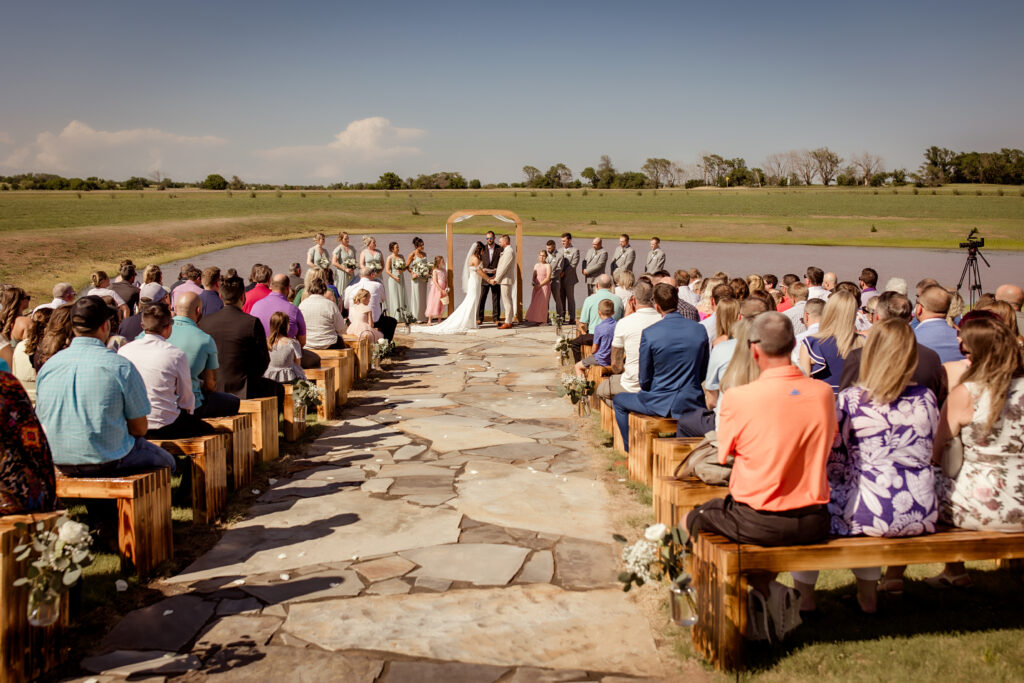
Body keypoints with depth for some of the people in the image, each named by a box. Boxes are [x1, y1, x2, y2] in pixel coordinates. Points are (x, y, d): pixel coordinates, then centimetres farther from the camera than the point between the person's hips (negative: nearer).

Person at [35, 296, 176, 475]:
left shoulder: (48, 366, 0)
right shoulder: (121, 366, -15)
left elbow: (42, 423, 10)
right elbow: (140, 428, -10)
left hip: (60, 463, 6)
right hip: (107, 461, -6)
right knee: (166, 461, 22)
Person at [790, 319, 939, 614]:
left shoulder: (850, 400, -13)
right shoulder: (926, 398, 0)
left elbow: (834, 464, -6)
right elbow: (925, 453, 14)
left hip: (872, 516, -5)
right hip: (922, 518, 5)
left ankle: (805, 599, 30)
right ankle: (868, 596, 42)